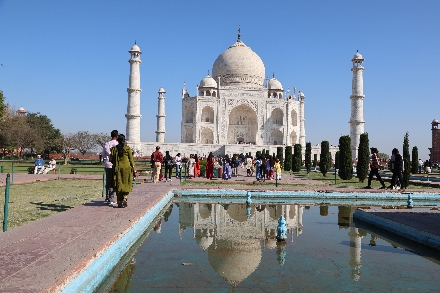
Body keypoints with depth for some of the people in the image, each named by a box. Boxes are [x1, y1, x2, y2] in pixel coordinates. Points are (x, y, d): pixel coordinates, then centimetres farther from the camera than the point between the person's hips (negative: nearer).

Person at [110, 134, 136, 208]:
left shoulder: (114, 149, 0)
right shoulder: (128, 148, -6)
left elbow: (111, 159, 3)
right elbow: (131, 159, -5)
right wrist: (133, 168, 3)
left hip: (117, 169, 2)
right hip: (126, 168, -2)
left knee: (118, 185, 9)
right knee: (126, 184, 10)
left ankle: (119, 202, 10)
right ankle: (124, 199, -6)